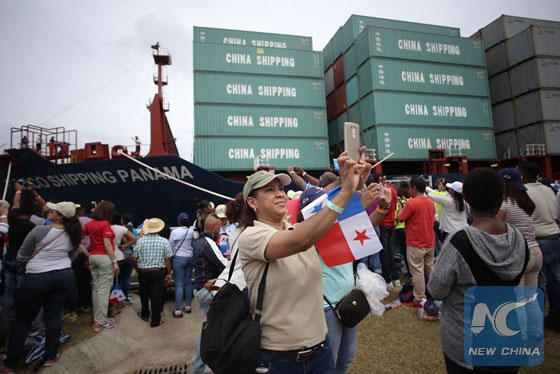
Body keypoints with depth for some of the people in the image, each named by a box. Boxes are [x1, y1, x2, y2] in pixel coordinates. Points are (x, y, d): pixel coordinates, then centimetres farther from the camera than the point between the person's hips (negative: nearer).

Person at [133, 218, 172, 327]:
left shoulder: (140, 241, -5)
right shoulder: (164, 241, -8)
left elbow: (135, 259, -1)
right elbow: (167, 259, -9)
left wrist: (138, 270, 16)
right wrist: (169, 273, 1)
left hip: (143, 272, 2)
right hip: (158, 272, -2)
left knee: (144, 293, 23)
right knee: (157, 295, 6)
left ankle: (145, 314, 39)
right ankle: (155, 320, 12)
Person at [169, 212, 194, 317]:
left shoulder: (175, 232, -11)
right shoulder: (192, 231, -2)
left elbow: (170, 247, -3)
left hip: (179, 258, -4)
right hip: (190, 258, 4)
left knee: (179, 285, 0)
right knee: (188, 283, 14)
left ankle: (178, 311, 5)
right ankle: (188, 306, 23)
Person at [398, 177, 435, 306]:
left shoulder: (412, 203, -18)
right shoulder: (430, 202, 6)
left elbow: (400, 218, -11)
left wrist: (402, 208, 7)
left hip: (416, 244, -7)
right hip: (430, 242, 7)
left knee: (417, 271, 1)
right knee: (430, 269, 19)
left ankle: (420, 299, 7)